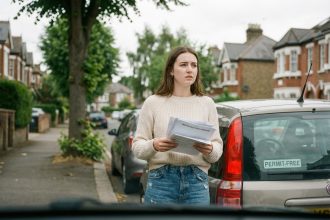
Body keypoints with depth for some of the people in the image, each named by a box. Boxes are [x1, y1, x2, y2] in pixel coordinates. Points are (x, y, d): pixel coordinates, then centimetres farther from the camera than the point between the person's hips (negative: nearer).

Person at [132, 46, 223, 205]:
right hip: (161, 181, -2)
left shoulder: (207, 103, 10)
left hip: (197, 182, 2)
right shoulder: (153, 103, 4)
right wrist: (153, 145, -18)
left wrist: (210, 150, -15)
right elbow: (137, 145, 3)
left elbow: (218, 146, 8)